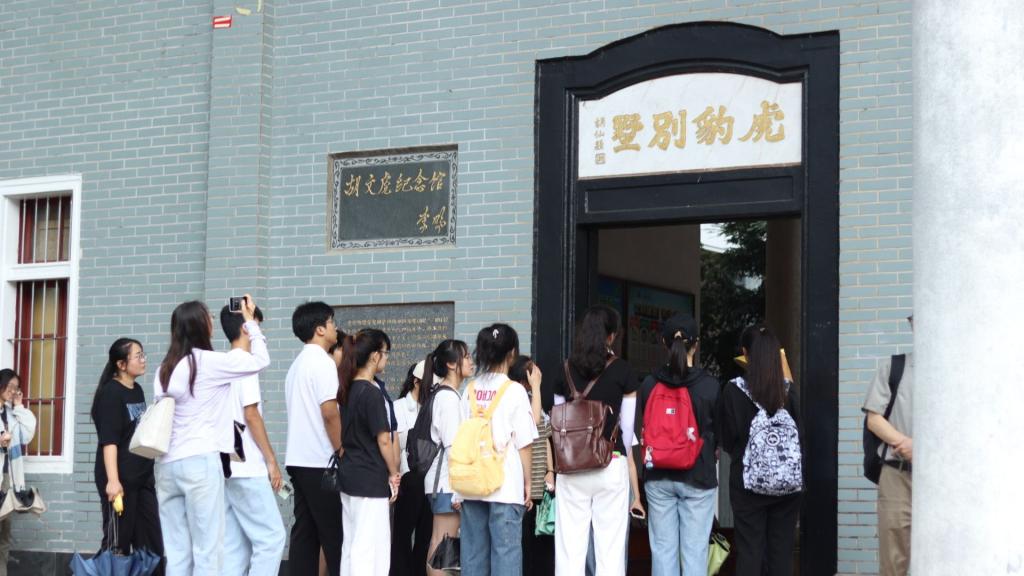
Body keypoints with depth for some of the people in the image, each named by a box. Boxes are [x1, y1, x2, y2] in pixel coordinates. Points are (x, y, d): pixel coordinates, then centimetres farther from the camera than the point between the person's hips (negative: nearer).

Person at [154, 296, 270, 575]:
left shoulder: (165, 369, 14)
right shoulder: (208, 362, -5)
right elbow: (260, 360, 1)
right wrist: (251, 321, 15)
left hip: (167, 464, 6)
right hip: (200, 462, -6)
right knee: (207, 551, -4)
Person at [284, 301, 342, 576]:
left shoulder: (297, 364, 17)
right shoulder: (322, 362, -11)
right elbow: (330, 413, -19)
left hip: (298, 459, 8)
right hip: (320, 461, -8)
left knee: (304, 532, 7)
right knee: (334, 533, -4)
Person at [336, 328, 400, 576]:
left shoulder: (348, 390, 9)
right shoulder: (372, 393, -15)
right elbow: (383, 440, -14)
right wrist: (394, 474, -1)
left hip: (348, 475, 8)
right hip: (371, 480, -8)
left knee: (351, 544, 12)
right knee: (369, 546, -5)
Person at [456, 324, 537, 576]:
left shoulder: (470, 390, 7)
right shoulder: (514, 391, -5)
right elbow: (523, 444, -5)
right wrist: (527, 482, 4)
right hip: (506, 484, -4)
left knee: (473, 551, 8)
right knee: (506, 551, -2)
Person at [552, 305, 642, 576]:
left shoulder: (565, 371, 6)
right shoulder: (623, 372, -1)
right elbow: (627, 429, 3)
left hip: (570, 468, 2)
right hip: (611, 466, -2)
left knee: (569, 549, 3)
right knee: (610, 550, 0)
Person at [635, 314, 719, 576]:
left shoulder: (649, 384, -3)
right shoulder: (710, 385, -10)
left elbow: (642, 430, 4)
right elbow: (720, 434, 0)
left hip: (658, 477, 3)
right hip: (698, 477, -3)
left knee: (662, 548, 9)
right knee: (694, 550, 2)